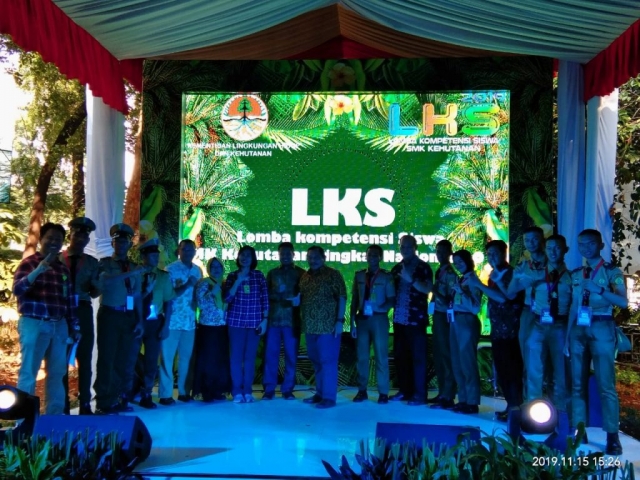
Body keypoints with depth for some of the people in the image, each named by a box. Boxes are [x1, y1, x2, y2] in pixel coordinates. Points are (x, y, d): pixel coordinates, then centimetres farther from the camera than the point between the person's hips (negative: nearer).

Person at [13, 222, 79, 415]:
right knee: (28, 372, -3)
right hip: (34, 324, -6)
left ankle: (55, 415, 18)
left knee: (57, 373, 9)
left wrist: (74, 327, 14)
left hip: (59, 326, 6)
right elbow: (17, 289, -15)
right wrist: (37, 271, -29)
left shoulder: (63, 268, 16)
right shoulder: (29, 263, -1)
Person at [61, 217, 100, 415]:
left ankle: (85, 404, 14)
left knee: (85, 359, 6)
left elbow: (94, 294, 8)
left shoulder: (92, 262, 9)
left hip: (83, 312, 2)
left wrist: (96, 285, -12)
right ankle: (62, 405, 15)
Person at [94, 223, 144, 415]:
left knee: (122, 360, 9)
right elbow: (104, 280, -21)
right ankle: (103, 403, 3)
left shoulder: (134, 268, 15)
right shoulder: (105, 263, 2)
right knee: (107, 359, -3)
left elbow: (137, 296, 14)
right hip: (109, 314, -4)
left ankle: (119, 399, 16)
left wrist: (140, 321, 7)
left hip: (128, 316, 4)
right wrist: (129, 274, -31)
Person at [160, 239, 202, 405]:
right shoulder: (171, 269, -5)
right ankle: (165, 394, 5)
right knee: (167, 357, 0)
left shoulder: (197, 270, 11)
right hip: (172, 321, -4)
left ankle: (184, 391, 18)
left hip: (190, 321, 5)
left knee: (186, 358, 9)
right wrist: (187, 285, -19)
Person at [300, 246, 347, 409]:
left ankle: (329, 397, 3)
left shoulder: (333, 274, -5)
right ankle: (320, 393, 26)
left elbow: (342, 298, -9)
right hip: (310, 326, 6)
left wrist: (340, 320, -15)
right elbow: (300, 299, 16)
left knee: (328, 361, -3)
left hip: (328, 326, -6)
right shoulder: (304, 277, 12)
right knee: (316, 361, 15)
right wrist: (302, 321, 7)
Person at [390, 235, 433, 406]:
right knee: (400, 355, 10)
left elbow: (428, 289, -17)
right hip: (399, 318, 6)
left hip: (416, 319, -6)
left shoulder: (423, 267, -4)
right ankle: (404, 390, 19)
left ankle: (419, 394, 1)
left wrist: (411, 279, -28)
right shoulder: (396, 268, 14)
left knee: (418, 356, -3)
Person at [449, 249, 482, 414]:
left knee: (468, 363, -7)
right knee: (457, 363, 11)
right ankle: (463, 400, 18)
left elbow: (475, 308, -14)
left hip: (467, 323, -9)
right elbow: (456, 303, 12)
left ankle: (472, 403, -2)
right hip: (456, 323, 9)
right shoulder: (460, 280, 16)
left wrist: (461, 292, -19)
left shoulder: (473, 280, -7)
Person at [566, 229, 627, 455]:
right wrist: (567, 336, 8)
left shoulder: (612, 272, 2)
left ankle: (612, 437, 0)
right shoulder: (576, 274, 15)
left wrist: (598, 290, -19)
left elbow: (623, 302, -9)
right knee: (577, 384, 6)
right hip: (578, 329, 5)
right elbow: (573, 307, 14)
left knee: (605, 384, -7)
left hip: (601, 329, -5)